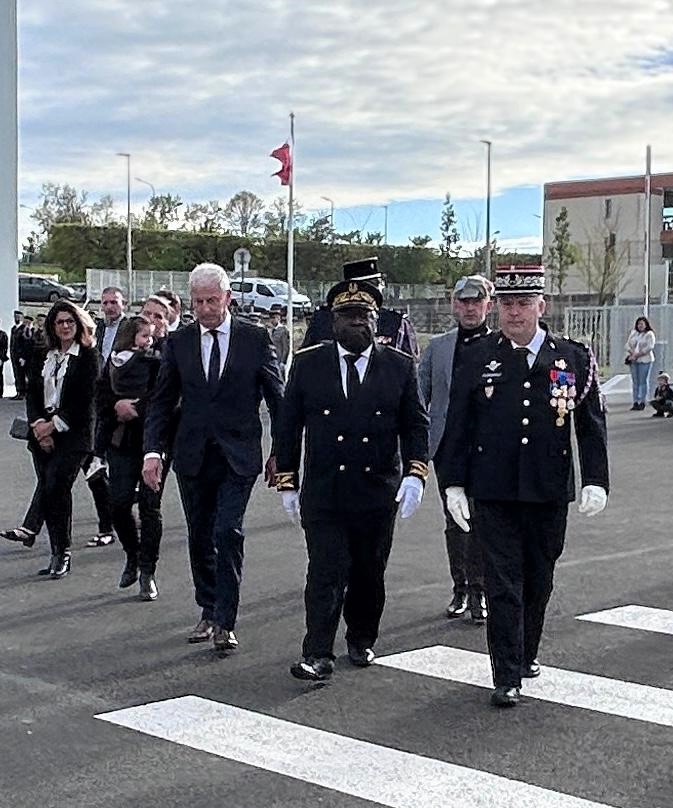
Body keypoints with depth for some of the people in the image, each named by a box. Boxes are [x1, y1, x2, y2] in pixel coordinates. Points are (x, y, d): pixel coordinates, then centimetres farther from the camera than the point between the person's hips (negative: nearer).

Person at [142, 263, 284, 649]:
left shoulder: (256, 339, -1)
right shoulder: (179, 342, 5)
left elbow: (278, 398, 4)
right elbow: (161, 401, 8)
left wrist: (280, 453, 2)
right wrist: (154, 450, -4)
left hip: (238, 456, -3)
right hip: (193, 456, 3)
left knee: (228, 533, -13)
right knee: (200, 537, 10)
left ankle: (226, 622, -7)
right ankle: (209, 612, 25)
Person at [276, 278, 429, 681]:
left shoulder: (400, 367, 3)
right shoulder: (307, 363, 2)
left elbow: (416, 424, 4)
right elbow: (289, 425, 5)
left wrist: (415, 472, -11)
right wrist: (287, 481, 3)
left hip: (378, 492, 1)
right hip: (323, 492, -1)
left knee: (369, 573, 12)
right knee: (326, 572, -7)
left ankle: (362, 641, 30)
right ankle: (318, 655, -5)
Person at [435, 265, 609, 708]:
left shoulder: (574, 358, 2)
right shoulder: (479, 356, 0)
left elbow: (592, 426, 5)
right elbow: (458, 425, 3)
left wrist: (596, 481, -3)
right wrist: (454, 484, -1)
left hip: (550, 494, 2)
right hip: (494, 493, -1)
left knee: (539, 580, 15)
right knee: (503, 583, -2)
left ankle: (527, 654, 35)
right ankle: (507, 678, 3)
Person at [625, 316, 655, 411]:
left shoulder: (650, 334, -1)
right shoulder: (633, 333, 14)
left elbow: (650, 347, -11)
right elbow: (627, 344, 11)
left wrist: (638, 354, -15)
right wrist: (632, 353, -7)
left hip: (644, 360, -5)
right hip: (633, 360, 5)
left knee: (643, 381, -4)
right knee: (635, 381, 3)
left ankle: (642, 402, -2)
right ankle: (635, 402, 5)